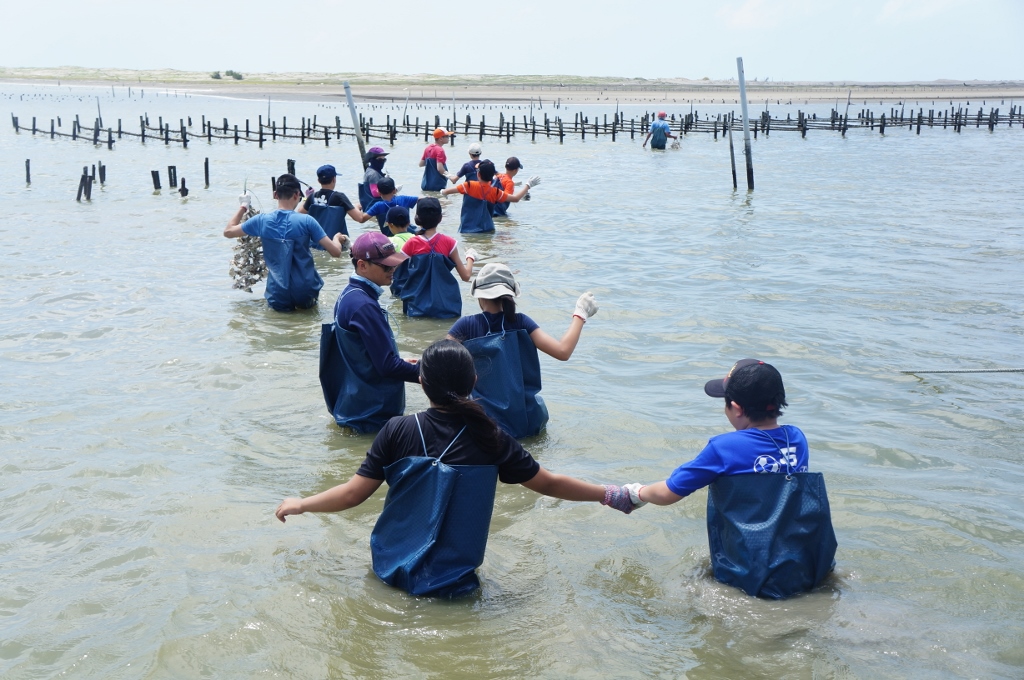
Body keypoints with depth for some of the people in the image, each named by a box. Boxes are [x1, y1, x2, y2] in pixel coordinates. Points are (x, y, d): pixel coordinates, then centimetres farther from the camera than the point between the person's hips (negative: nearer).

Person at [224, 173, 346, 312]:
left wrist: (243, 207, 23)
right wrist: (337, 238, 12)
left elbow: (228, 231, 10)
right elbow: (336, 252, -10)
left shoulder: (262, 220, -5)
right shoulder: (306, 221, -11)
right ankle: (309, 304, 11)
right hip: (306, 294, 0)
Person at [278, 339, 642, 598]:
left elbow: (353, 493, -8)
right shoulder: (490, 439, -11)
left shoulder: (398, 431, -11)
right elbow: (548, 484, -3)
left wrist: (299, 505, 10)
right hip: (453, 584, -2)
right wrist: (609, 494, 11)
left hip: (391, 572, 2)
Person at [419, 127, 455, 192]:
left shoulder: (428, 148, 8)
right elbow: (440, 168, -25)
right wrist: (449, 175, -12)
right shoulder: (439, 150, -16)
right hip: (438, 186, -8)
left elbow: (421, 164, 14)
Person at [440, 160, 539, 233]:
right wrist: (528, 185, 23)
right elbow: (516, 198, 11)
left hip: (467, 231, -3)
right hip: (487, 231, 3)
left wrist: (443, 192, 28)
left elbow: (445, 192, 3)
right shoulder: (495, 192, 1)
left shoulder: (469, 186, -5)